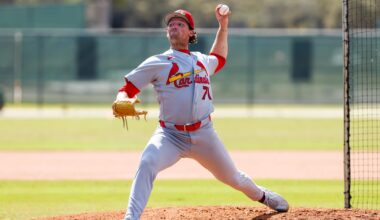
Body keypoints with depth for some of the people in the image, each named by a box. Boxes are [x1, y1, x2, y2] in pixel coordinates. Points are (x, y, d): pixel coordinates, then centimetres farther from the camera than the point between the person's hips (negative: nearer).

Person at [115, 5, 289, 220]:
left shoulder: (202, 61, 13)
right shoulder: (157, 63, 0)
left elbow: (219, 58, 39)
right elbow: (127, 89, -3)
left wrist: (223, 26, 33)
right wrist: (121, 102, -26)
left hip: (204, 135, 3)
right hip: (170, 135, -3)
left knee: (232, 177, 15)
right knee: (147, 164, -32)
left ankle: (261, 195, 46)